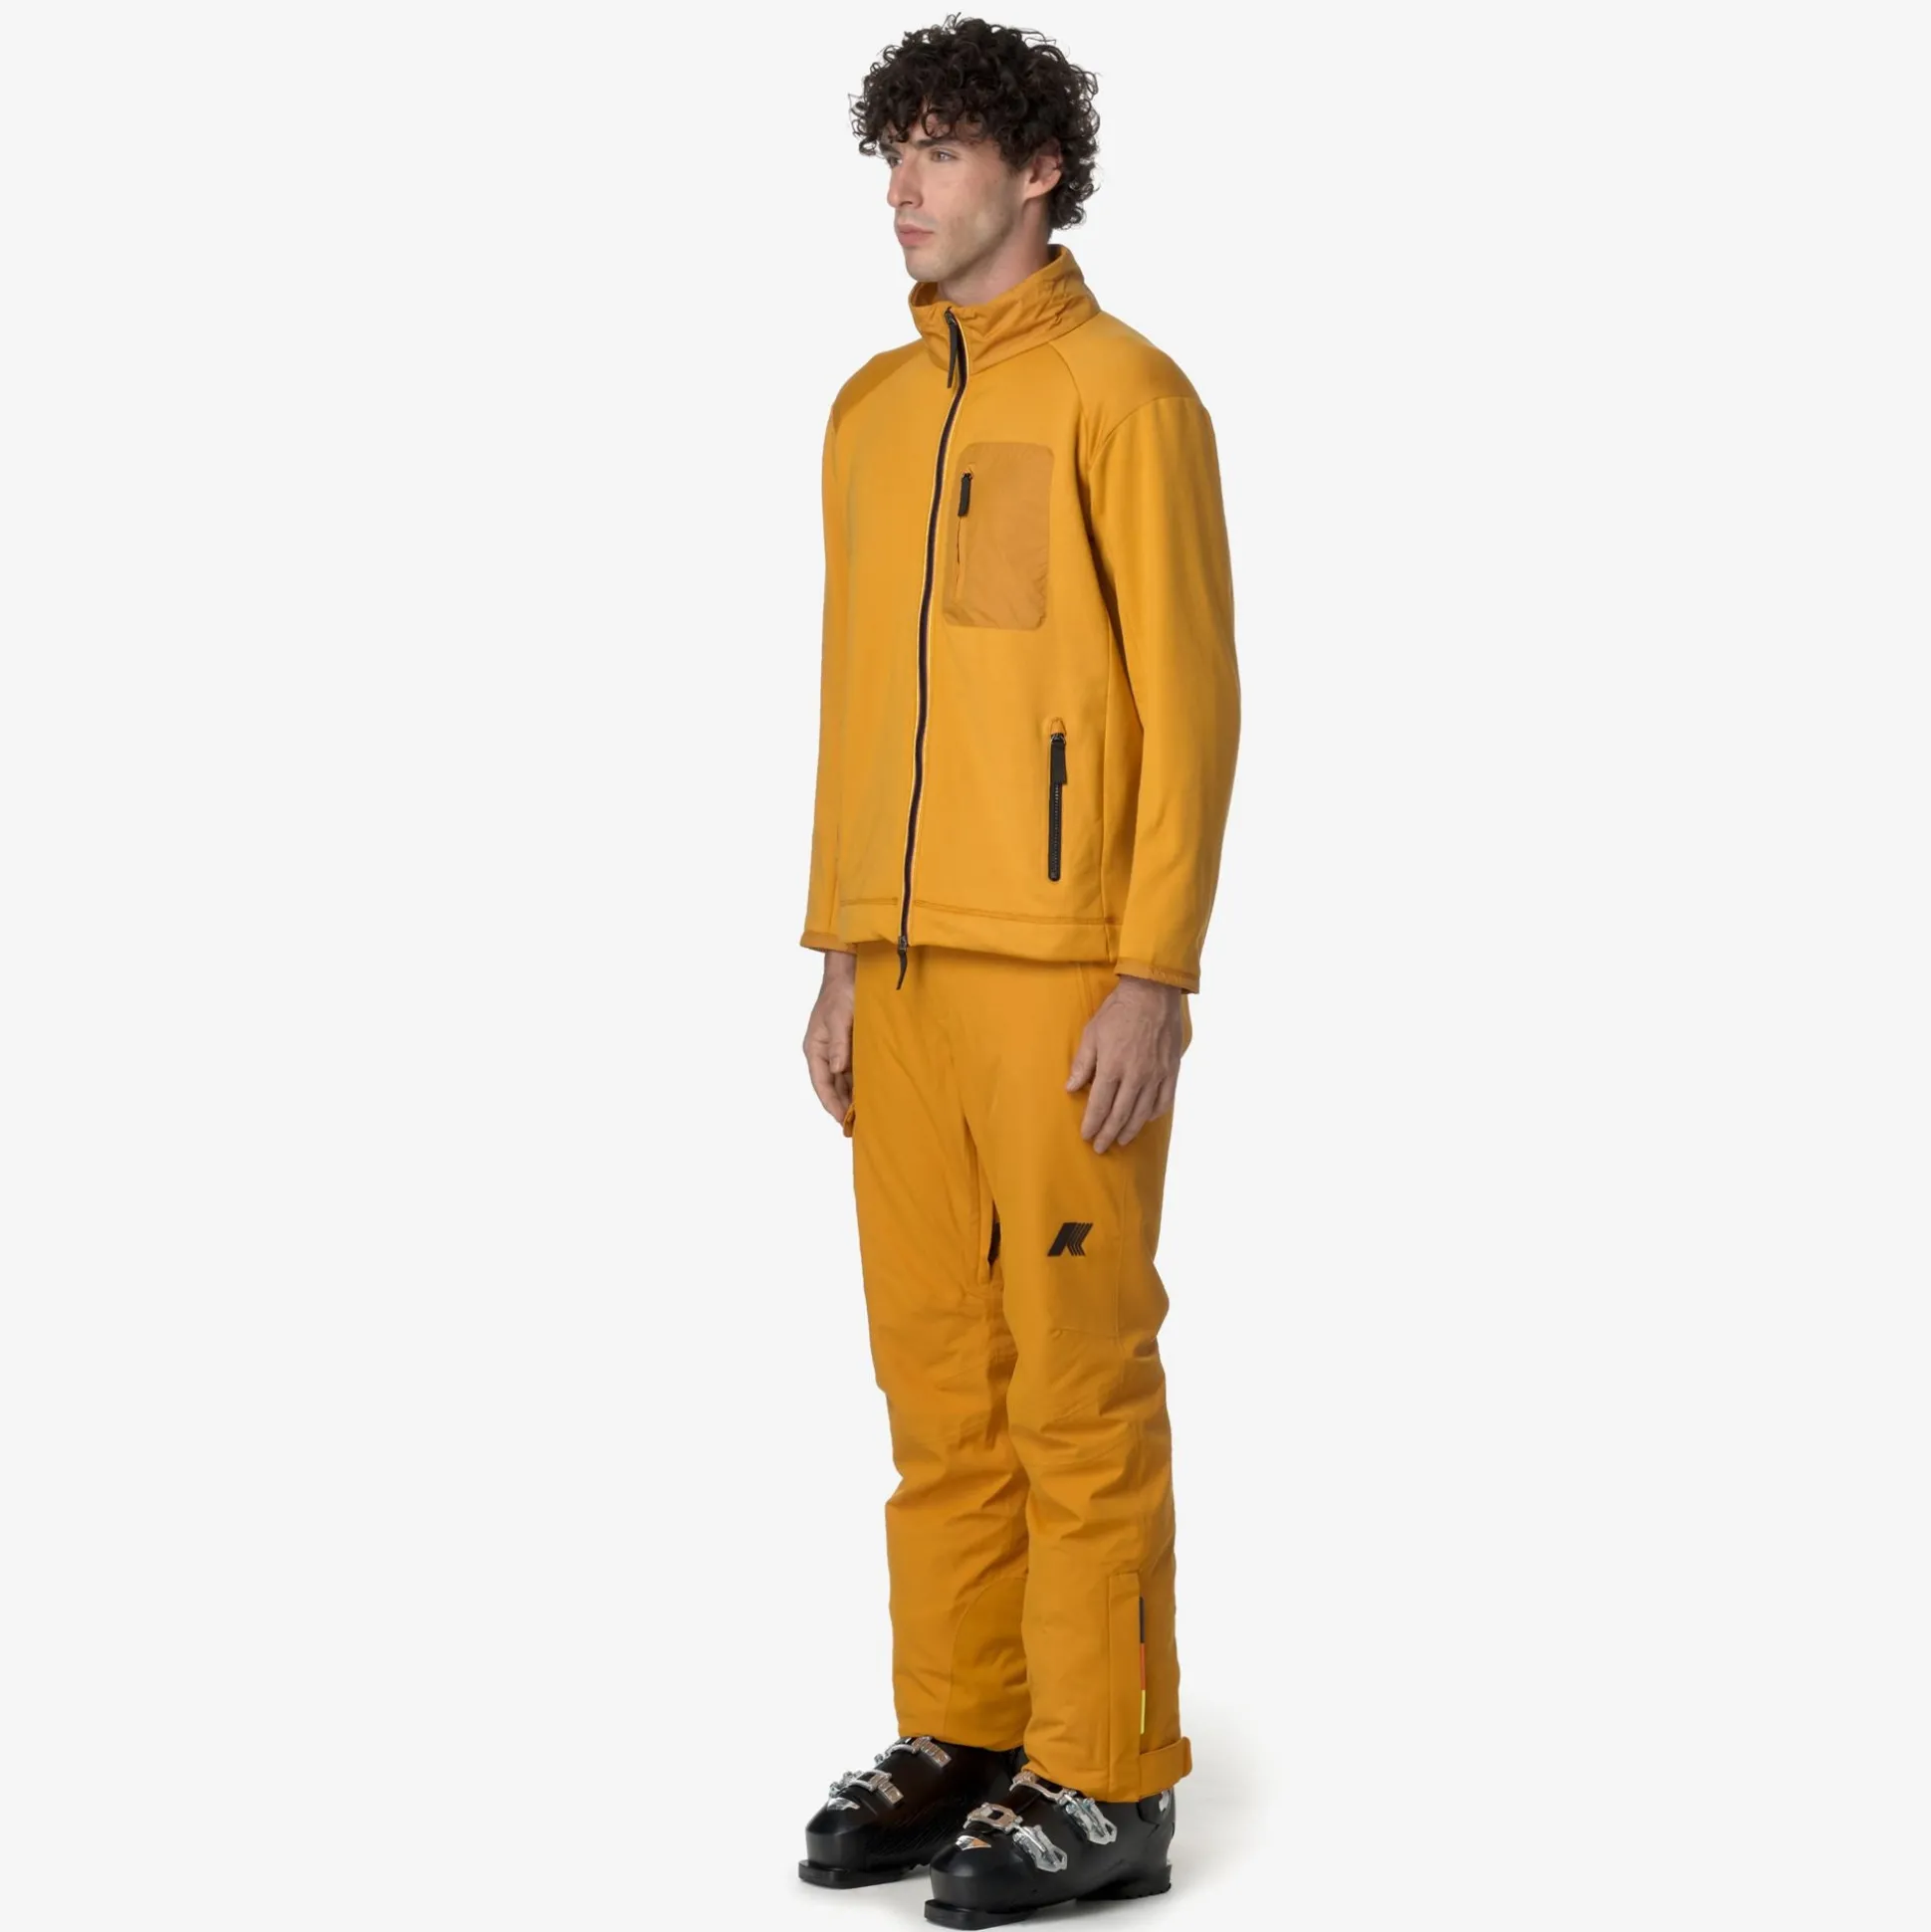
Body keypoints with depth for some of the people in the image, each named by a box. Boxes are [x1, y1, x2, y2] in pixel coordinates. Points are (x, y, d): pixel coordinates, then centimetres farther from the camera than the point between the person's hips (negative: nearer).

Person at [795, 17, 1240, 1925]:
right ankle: (962, 1734, 21)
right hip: (907, 962, 7)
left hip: (1071, 969, -7)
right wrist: (838, 952, 15)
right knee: (936, 1367, 11)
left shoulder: (1122, 391, -6)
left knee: (1077, 1375, -2)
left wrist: (1155, 974, -16)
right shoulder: (871, 411, 15)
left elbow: (1189, 697, -10)